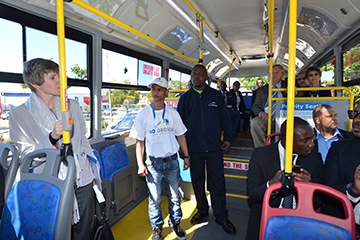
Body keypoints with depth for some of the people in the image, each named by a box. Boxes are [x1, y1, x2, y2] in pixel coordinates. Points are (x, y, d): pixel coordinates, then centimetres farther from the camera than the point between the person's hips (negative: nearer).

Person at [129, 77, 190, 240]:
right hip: (153, 162, -1)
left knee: (174, 195, 12)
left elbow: (180, 135, 8)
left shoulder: (172, 113, 1)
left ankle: (175, 223, 35)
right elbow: (139, 141, -3)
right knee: (154, 198, 8)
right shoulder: (143, 114, -5)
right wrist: (140, 164, -7)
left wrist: (186, 156, 7)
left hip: (172, 160, 2)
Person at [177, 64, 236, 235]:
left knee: (217, 182, 3)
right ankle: (202, 210, 33)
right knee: (197, 181, 13)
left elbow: (225, 118, 8)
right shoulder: (185, 98, 6)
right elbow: (180, 122, 9)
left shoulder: (216, 96, 5)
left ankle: (221, 216, 20)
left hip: (214, 147, -1)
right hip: (193, 147, 1)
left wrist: (228, 138, 2)